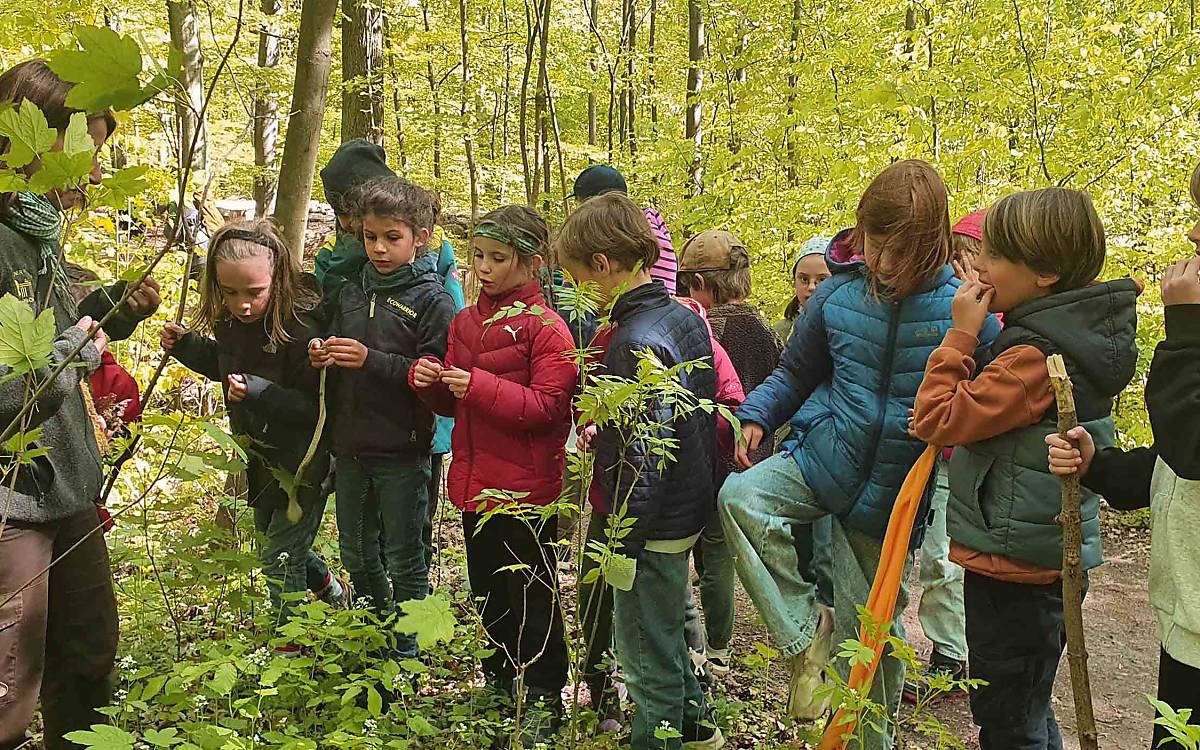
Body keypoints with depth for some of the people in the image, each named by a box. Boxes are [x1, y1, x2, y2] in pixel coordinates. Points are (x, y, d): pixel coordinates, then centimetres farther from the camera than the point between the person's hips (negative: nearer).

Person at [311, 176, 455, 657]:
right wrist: (322, 359, -1)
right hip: (350, 446, 7)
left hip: (402, 453, -6)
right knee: (356, 554, 19)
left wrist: (371, 359, -24)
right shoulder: (351, 293, 9)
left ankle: (407, 650, 23)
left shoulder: (431, 300, -10)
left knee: (404, 561, 7)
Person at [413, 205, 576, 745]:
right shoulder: (465, 322, 10)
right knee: (488, 593, 20)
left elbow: (547, 406, -19)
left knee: (531, 596, 5)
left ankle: (543, 698, 21)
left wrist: (479, 385, -25)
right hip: (475, 483, 7)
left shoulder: (545, 327, -12)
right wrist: (430, 380, -5)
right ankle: (500, 681, 37)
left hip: (527, 489, -7)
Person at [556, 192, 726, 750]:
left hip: (653, 523, -10)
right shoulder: (687, 318, 4)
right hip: (691, 508, 10)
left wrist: (622, 542, -18)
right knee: (664, 632, 28)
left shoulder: (635, 343, -24)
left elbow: (644, 457, -25)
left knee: (648, 659, 7)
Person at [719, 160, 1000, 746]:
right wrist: (756, 416, -7)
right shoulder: (837, 296, -5)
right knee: (739, 496, -27)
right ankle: (805, 629, -10)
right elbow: (795, 373, 9)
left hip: (894, 489, -1)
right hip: (824, 458, 2)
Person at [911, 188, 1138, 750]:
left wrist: (961, 333, -16)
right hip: (1046, 560, 10)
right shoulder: (1078, 334, 6)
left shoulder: (1036, 355, -25)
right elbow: (991, 410, 13)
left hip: (1013, 567, -10)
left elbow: (937, 419, -22)